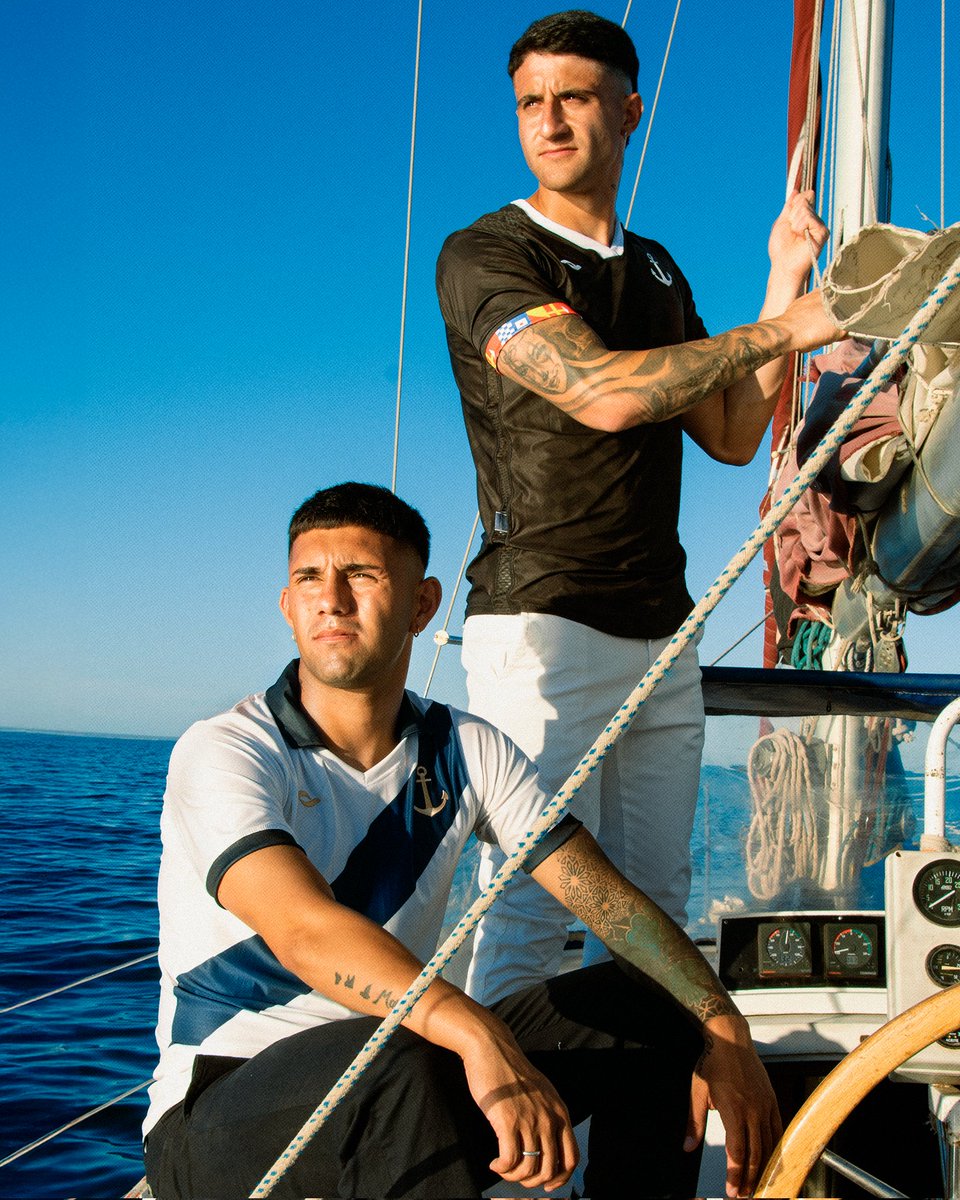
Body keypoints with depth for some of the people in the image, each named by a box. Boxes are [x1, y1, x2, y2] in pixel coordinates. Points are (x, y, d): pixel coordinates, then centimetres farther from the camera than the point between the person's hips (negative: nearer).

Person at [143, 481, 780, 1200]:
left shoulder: (467, 752, 2)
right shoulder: (223, 754, -15)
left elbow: (608, 898, -4)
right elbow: (303, 929, -33)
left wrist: (724, 1027, -20)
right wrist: (481, 1039, -48)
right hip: (222, 1112, -5)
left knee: (650, 1004, -6)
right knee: (394, 1060, -38)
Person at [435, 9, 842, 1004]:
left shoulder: (657, 273, 19)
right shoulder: (483, 257, -4)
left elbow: (732, 436, 16)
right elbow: (602, 393, -19)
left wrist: (784, 283, 7)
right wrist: (783, 327, -13)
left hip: (660, 634, 7)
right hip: (541, 622, -7)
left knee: (655, 905, 9)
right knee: (535, 902, -10)